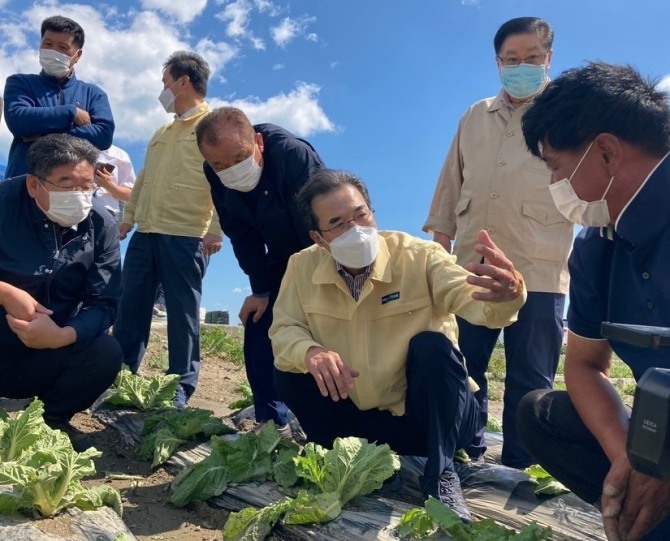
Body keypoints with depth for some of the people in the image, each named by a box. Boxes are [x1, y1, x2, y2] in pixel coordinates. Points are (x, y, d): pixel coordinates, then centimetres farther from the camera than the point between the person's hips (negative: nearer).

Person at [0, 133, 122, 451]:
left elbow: (104, 302, -15)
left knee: (106, 353, -24)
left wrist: (61, 336, -33)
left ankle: (52, 419, 6)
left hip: (54, 350, 2)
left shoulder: (100, 224, -11)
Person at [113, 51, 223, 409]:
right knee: (131, 308, 7)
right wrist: (129, 215, 21)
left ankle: (181, 387, 6)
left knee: (182, 312, -2)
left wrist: (216, 228, -19)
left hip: (185, 237, -7)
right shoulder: (162, 133, 23)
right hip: (145, 233, 7)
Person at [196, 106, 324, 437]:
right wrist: (260, 289, -9)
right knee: (258, 330, -1)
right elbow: (241, 234, -7)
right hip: (280, 260, 6)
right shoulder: (215, 174, -15)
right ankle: (272, 423, 10)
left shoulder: (295, 155, -35)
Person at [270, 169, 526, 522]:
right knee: (288, 372, -15)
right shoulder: (303, 267, -9)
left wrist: (505, 294, -60)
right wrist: (310, 352, -31)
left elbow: (470, 297, -34)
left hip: (429, 417, -2)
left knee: (432, 345, -31)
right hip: (358, 418, 3)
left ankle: (440, 477, -18)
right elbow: (283, 332, -7)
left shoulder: (420, 256, -19)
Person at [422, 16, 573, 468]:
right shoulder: (475, 118, 17)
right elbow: (451, 182, 19)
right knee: (466, 369, 10)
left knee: (529, 379, 1)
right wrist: (440, 237, 14)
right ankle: (465, 459, 25)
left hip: (539, 270, -4)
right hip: (473, 266, 4)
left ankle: (516, 473, 12)